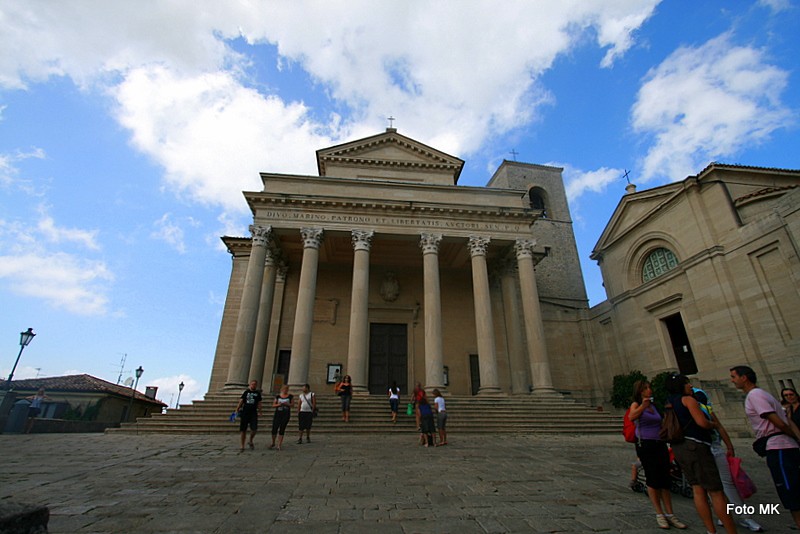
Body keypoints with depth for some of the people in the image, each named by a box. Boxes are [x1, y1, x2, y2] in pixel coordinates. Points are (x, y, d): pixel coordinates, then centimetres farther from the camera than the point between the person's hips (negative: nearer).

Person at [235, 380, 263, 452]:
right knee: (243, 430, 2)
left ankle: (251, 441, 17)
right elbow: (241, 401, 7)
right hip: (245, 413, 0)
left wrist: (259, 412, -1)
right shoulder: (246, 392, 8)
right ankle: (242, 446, 16)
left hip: (253, 413, 0)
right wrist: (237, 410, -3)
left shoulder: (258, 393, 10)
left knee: (254, 429, -11)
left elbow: (259, 403, 10)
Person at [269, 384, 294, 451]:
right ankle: (273, 443, 24)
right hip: (277, 414, 1)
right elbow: (273, 405, 6)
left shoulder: (290, 397, 4)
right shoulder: (278, 396, 6)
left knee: (282, 430, -2)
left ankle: (279, 445, 5)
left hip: (286, 415, -1)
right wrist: (279, 404, -13)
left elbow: (292, 405, 2)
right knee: (274, 429, 1)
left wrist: (287, 404, -16)